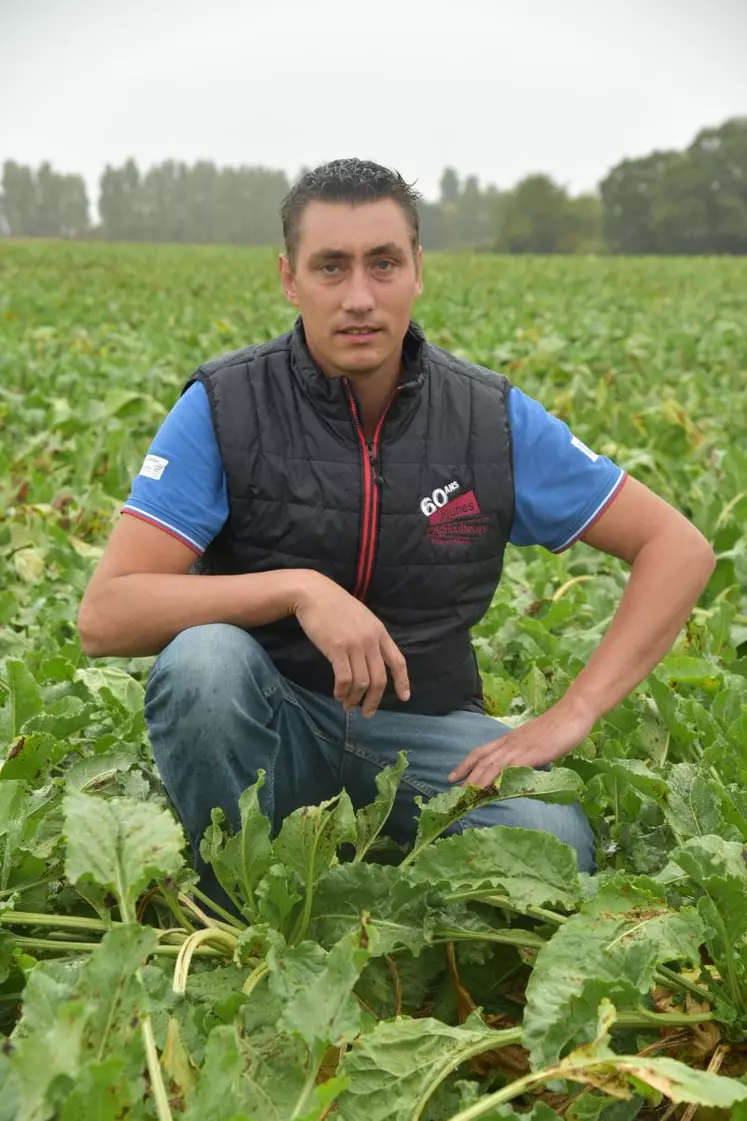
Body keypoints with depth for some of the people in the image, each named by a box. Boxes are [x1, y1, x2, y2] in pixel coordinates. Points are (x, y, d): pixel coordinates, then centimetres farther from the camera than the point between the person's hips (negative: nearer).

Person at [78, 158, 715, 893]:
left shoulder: (494, 419, -6)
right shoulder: (223, 408, -12)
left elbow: (681, 548, -3)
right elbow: (104, 617, -19)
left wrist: (572, 714, -13)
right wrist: (298, 589, -31)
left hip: (421, 728, 1)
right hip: (272, 724, 0)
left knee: (552, 846, -29)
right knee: (203, 659, -35)